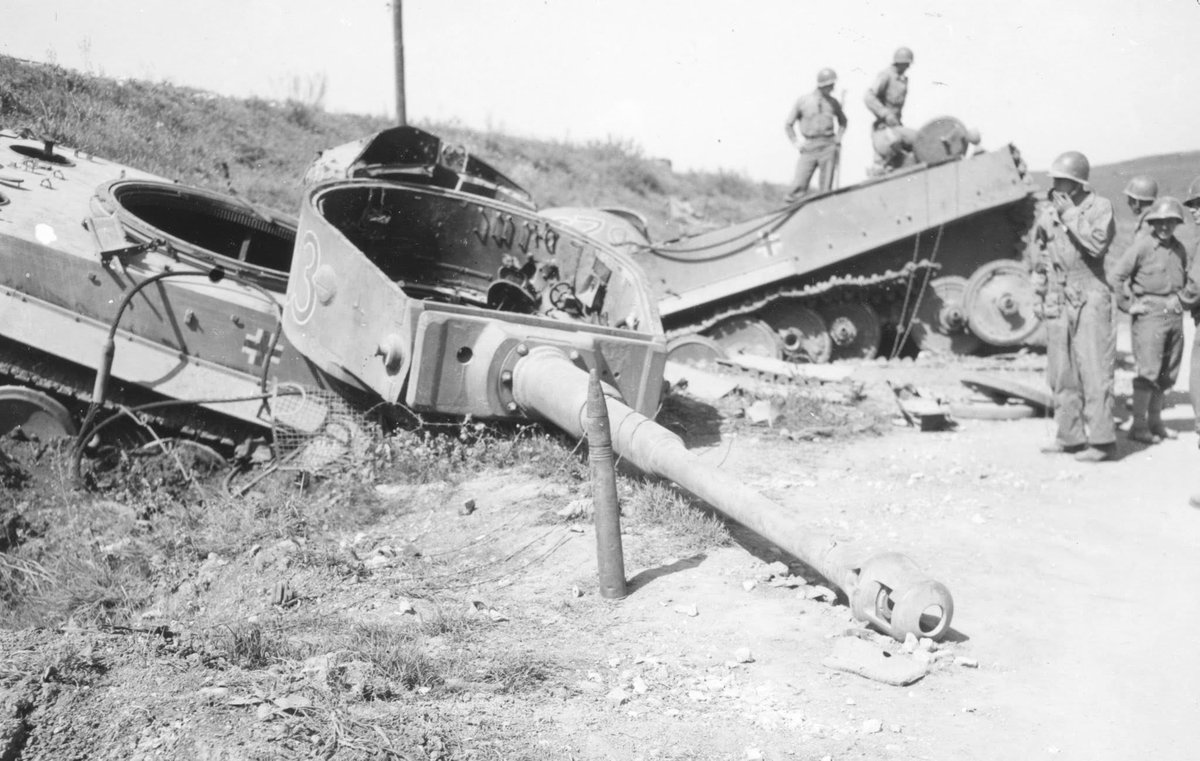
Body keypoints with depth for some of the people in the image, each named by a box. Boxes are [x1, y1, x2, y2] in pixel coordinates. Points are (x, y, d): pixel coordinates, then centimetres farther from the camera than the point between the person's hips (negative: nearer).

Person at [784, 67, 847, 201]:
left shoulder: (833, 102, 8)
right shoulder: (802, 100, 2)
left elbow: (842, 121, 27)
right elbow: (788, 125, 9)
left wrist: (838, 138, 12)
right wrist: (796, 144, -1)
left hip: (828, 146, 2)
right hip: (809, 147, -2)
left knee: (826, 188, -2)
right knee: (799, 186, -10)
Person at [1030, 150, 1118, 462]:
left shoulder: (1099, 207, -5)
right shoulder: (1049, 212, 10)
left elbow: (1097, 243, -21)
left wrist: (1070, 214, -16)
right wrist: (1040, 290, 19)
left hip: (1090, 298, -6)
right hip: (1058, 299, 6)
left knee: (1094, 368, -9)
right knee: (1061, 373, 8)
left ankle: (1102, 440, -7)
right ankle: (1070, 436, 17)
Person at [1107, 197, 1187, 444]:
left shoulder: (1179, 249, 10)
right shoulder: (1141, 245, -10)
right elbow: (1115, 277, -13)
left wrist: (1179, 302, 14)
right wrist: (1128, 305, -10)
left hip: (1174, 315, 7)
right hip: (1149, 314, -7)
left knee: (1167, 373, 10)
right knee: (1148, 371, -9)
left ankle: (1155, 421, 20)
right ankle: (1138, 425, -3)